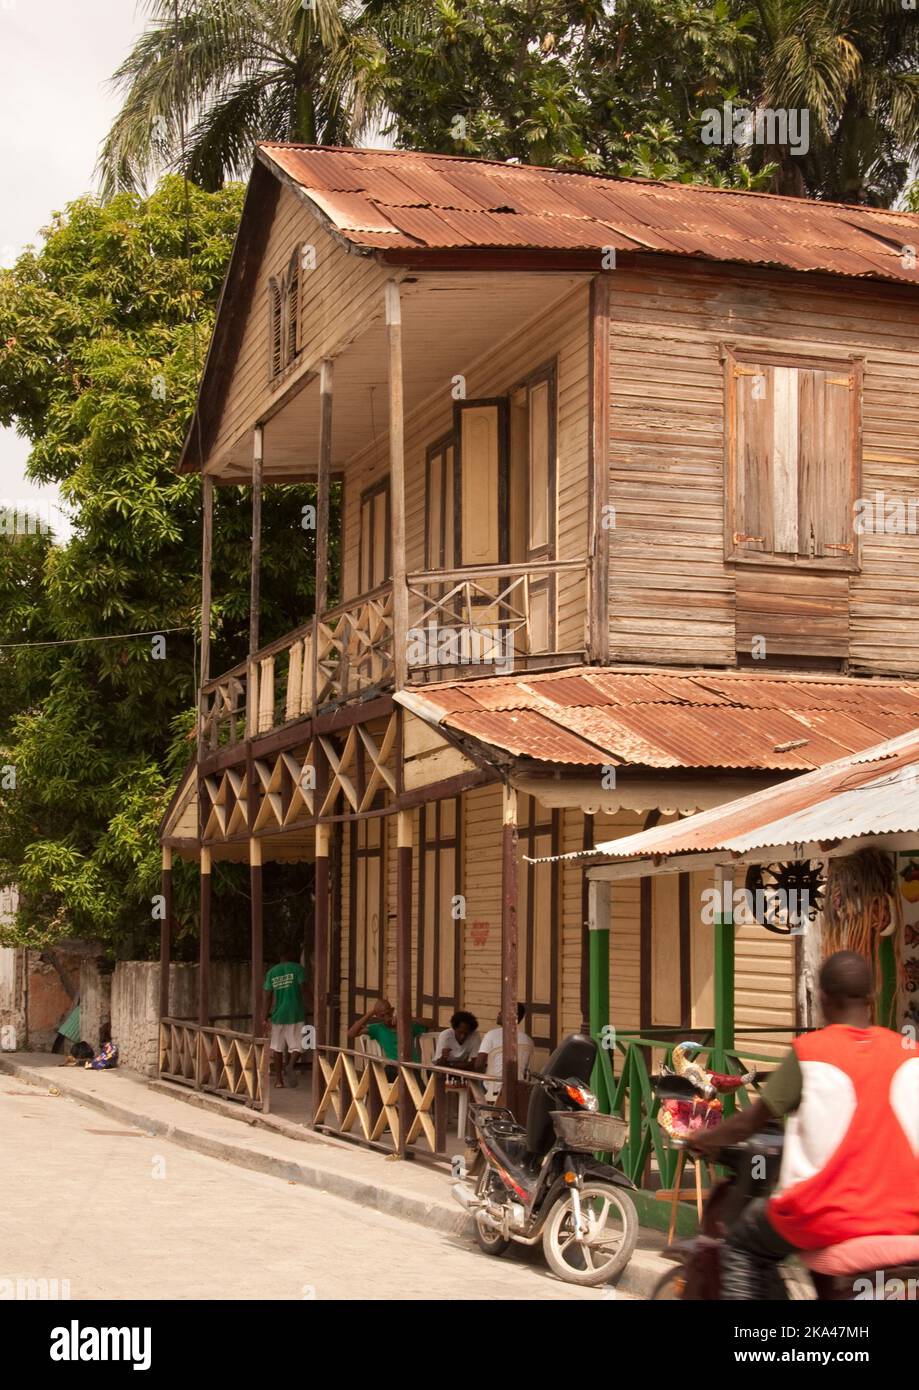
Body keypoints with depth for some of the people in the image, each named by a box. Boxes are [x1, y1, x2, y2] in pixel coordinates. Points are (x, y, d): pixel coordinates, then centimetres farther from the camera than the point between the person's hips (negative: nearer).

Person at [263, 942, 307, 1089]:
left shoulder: (272, 972, 7)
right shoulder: (298, 969, -3)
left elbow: (268, 996, 5)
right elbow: (303, 989, -9)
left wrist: (266, 1017, 7)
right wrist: (305, 1007, 2)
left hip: (278, 1015, 3)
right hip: (295, 1014, -3)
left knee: (277, 1047, 13)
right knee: (296, 1046, 2)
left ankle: (279, 1078, 15)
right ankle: (292, 1066, -26)